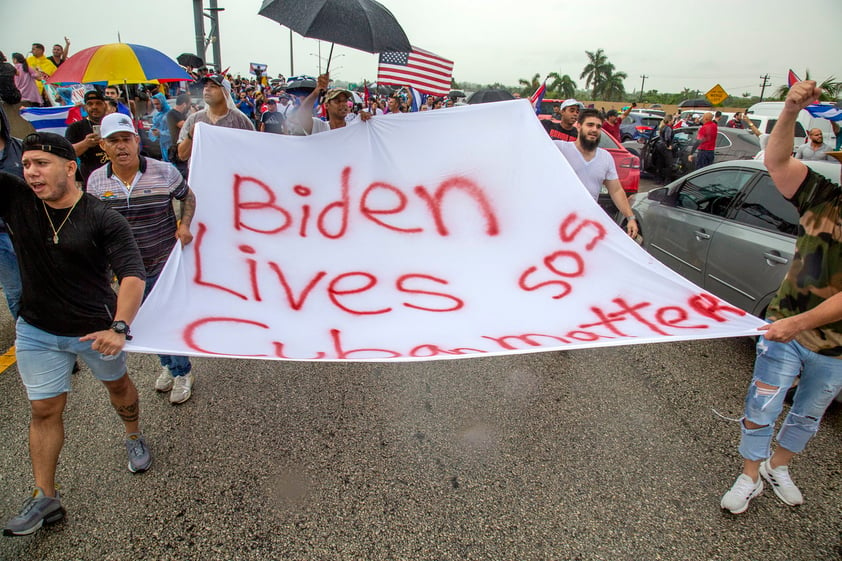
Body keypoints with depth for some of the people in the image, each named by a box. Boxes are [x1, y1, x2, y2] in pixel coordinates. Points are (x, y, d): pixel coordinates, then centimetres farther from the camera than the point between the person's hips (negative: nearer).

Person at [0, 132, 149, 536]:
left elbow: (132, 275, -27)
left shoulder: (103, 220, -18)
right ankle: (45, 498, 21)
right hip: (37, 331, 3)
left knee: (117, 383, 20)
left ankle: (134, 438, 47)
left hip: (97, 328, -2)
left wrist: (119, 328, -40)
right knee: (44, 410, 9)